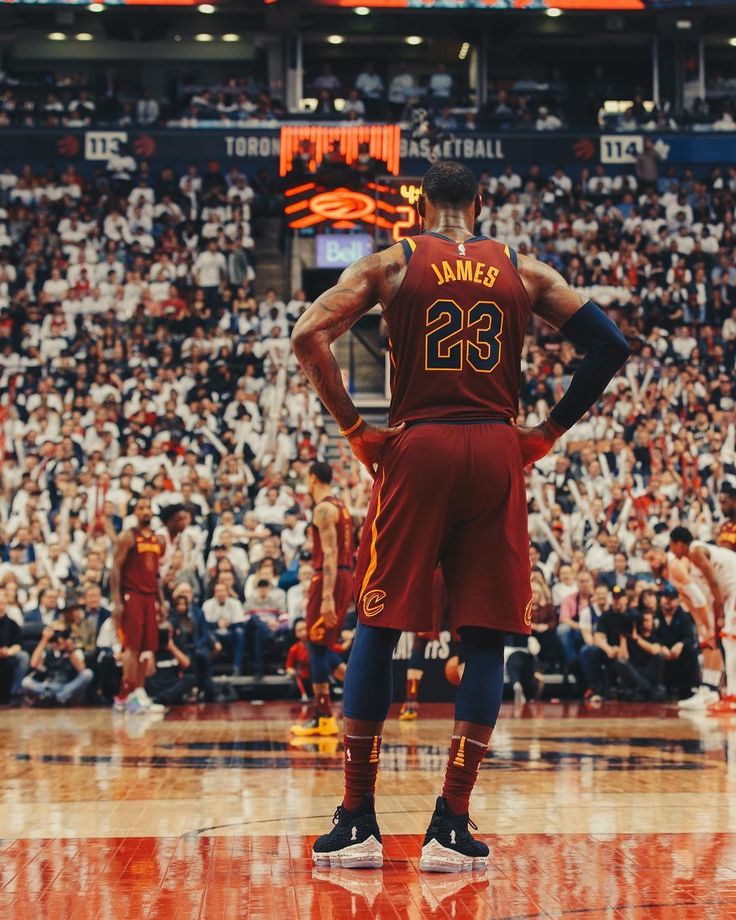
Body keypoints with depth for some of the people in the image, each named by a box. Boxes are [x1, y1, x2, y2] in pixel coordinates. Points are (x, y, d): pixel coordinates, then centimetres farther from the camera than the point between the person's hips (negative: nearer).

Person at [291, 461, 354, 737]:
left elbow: (330, 554, -20)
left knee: (316, 647, -5)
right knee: (322, 646, 16)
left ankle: (323, 719, -5)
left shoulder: (323, 509, -12)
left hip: (330, 579, -9)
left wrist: (327, 597, -25)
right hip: (346, 577, 9)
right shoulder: (340, 506, 18)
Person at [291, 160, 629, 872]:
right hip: (496, 452, 1)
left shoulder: (392, 263, 7)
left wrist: (353, 428, -1)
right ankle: (451, 826, 1)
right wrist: (549, 433, 7)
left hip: (416, 447, -1)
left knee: (376, 630, 8)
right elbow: (609, 346, 5)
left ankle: (357, 822, 7)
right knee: (484, 639, 5)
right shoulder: (525, 272, 12)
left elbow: (309, 336, -7)